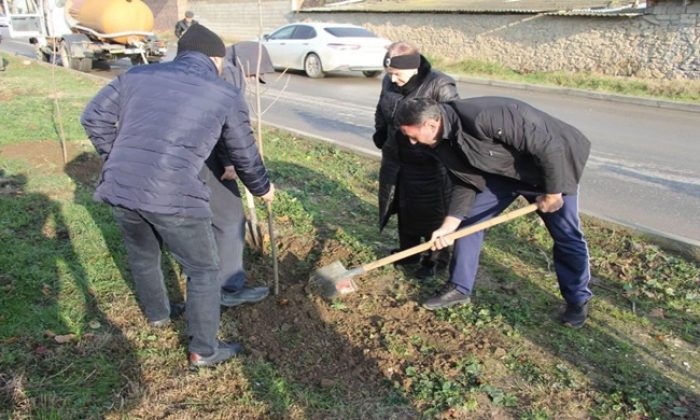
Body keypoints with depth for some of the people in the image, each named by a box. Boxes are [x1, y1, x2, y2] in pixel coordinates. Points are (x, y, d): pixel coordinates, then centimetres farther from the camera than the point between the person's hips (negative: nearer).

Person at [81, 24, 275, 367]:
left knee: (142, 257, 29)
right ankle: (204, 350, 23)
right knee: (204, 271, 13)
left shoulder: (137, 75, 14)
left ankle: (156, 314, 52)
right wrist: (263, 189, 29)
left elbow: (94, 118, 15)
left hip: (119, 188, 5)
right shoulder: (226, 96, 5)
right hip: (174, 197, -5)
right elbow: (245, 157, 11)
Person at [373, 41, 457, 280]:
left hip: (429, 165, -6)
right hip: (396, 161, 6)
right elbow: (381, 113, 17)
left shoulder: (439, 86, -21)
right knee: (403, 209, 18)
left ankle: (436, 260, 25)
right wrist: (381, 137, 8)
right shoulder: (389, 82, 0)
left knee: (431, 213, 6)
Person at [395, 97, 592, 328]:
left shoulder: (482, 118, -41)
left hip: (553, 164, -6)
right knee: (470, 218, 1)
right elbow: (465, 182, -5)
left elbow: (549, 147, -35)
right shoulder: (442, 141, -14)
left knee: (566, 236, 2)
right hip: (503, 170, 7)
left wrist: (552, 193, -23)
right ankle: (460, 288, 14)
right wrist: (448, 225, -15)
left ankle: (578, 300, 24)